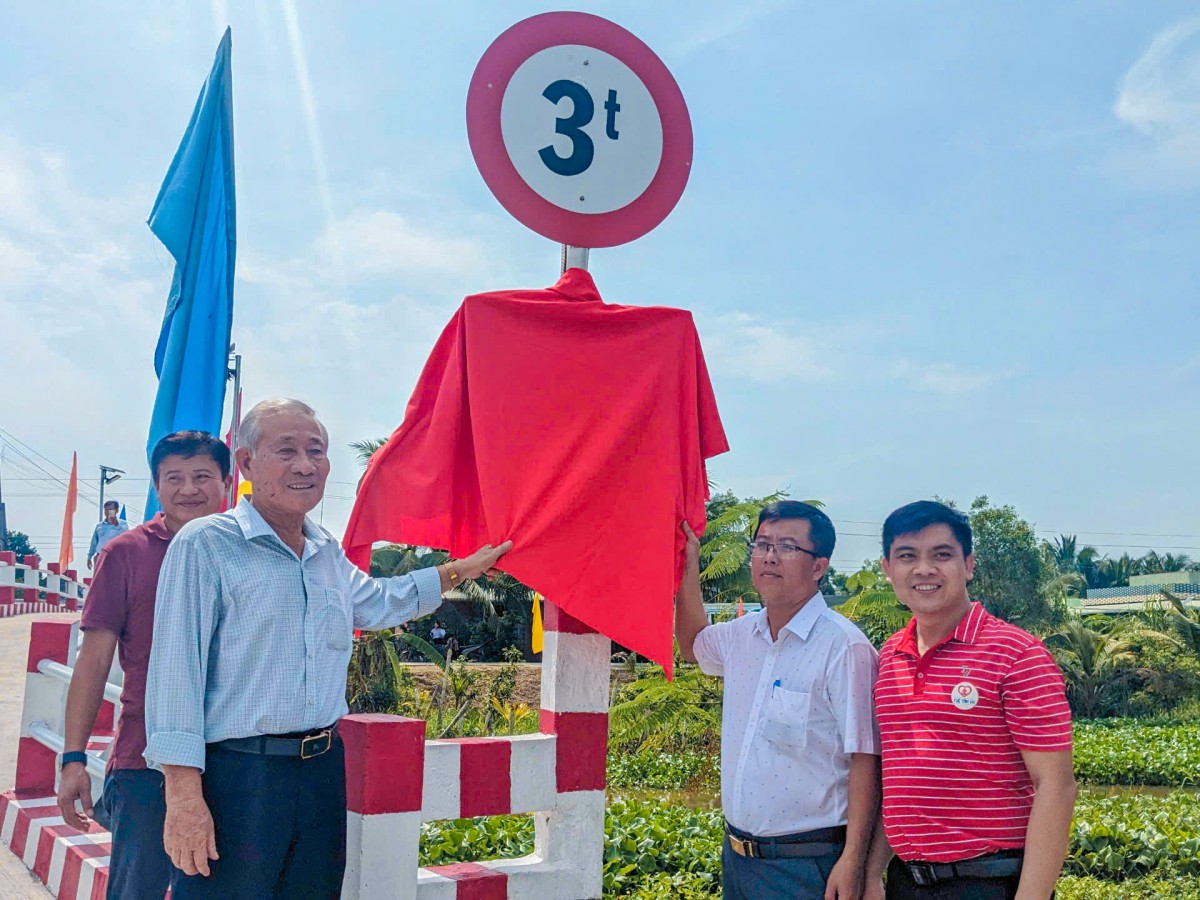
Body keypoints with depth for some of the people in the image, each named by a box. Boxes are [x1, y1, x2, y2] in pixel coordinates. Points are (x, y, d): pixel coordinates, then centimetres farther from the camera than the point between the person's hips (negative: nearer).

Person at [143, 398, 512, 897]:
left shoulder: (328, 553, 13)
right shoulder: (204, 545, -9)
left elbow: (376, 602, 34)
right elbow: (177, 673, -14)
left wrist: (461, 571, 32)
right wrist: (183, 794, -20)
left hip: (323, 770, 7)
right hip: (236, 776, -7)